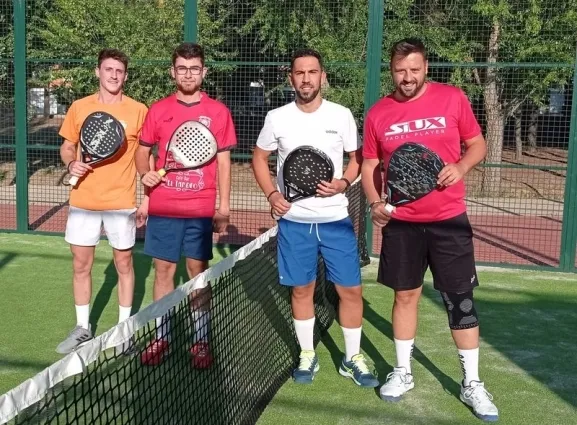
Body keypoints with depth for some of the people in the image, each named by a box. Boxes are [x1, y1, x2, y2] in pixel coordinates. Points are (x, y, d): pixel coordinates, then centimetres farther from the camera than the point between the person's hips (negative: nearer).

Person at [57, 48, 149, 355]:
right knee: (81, 265, 10)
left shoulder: (138, 110, -3)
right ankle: (82, 329, 26)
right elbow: (67, 147, 13)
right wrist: (71, 163, -10)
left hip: (122, 203, -2)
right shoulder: (79, 107, 3)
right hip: (83, 202, 2)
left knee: (124, 264, 8)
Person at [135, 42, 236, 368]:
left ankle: (201, 341, 17)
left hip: (201, 210, -1)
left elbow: (224, 162, 3)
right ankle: (161, 337, 20)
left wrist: (224, 206, -1)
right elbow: (143, 151, 14)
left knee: (199, 271, 6)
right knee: (163, 269, 8)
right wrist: (145, 172, -8)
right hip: (163, 208, 2)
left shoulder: (218, 112, 1)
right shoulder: (158, 110, 4)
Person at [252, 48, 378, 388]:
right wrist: (271, 193, -5)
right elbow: (260, 158, 11)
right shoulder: (277, 118, -1)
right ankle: (307, 355, 27)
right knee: (301, 289, 10)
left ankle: (353, 358, 20)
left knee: (351, 289, 2)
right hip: (294, 221, 1)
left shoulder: (342, 115, -2)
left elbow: (358, 157, 7)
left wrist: (344, 183, -13)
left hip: (336, 220, 0)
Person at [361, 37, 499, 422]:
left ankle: (472, 383, 18)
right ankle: (403, 372, 27)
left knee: (461, 299, 3)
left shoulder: (453, 98, -2)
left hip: (449, 220, -1)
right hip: (401, 223, 2)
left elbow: (478, 144, 5)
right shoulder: (378, 113, 2)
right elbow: (370, 164, 8)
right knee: (406, 295, 11)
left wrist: (461, 166, -16)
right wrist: (375, 203, -8)